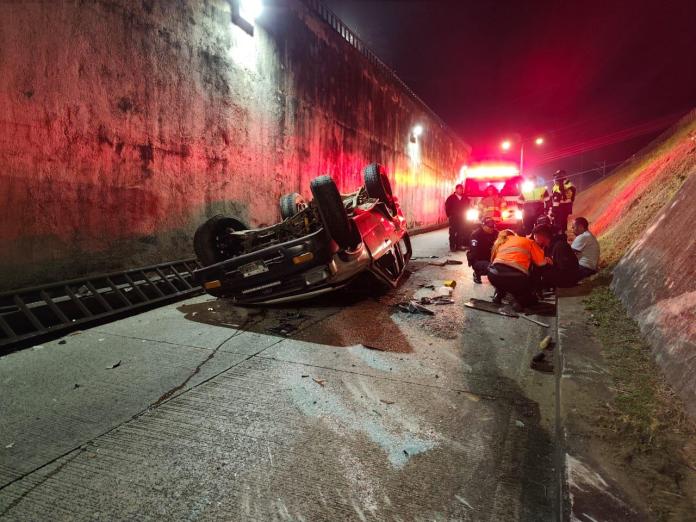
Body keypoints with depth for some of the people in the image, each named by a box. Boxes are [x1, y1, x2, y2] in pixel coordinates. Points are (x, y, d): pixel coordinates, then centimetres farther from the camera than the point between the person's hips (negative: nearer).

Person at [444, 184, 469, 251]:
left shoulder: (465, 198, 7)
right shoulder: (451, 198, -3)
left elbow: (467, 206, 15)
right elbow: (447, 207, -2)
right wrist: (449, 215, -5)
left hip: (462, 218, 3)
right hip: (453, 218, -3)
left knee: (460, 233, 4)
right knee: (452, 233, -3)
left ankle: (459, 245, 11)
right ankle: (452, 246, 0)